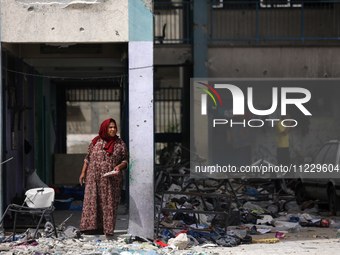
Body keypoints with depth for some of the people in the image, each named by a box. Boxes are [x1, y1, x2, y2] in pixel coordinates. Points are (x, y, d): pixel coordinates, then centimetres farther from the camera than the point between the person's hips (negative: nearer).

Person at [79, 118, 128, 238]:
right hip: (94, 177, 1)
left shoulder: (120, 144, 4)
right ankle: (92, 227, 2)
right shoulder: (95, 142, 6)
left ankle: (108, 229, 2)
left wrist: (119, 166, -13)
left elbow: (125, 159, 6)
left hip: (111, 179, -1)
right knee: (92, 201, -2)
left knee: (109, 203, -2)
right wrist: (83, 172, 7)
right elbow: (88, 158, 12)